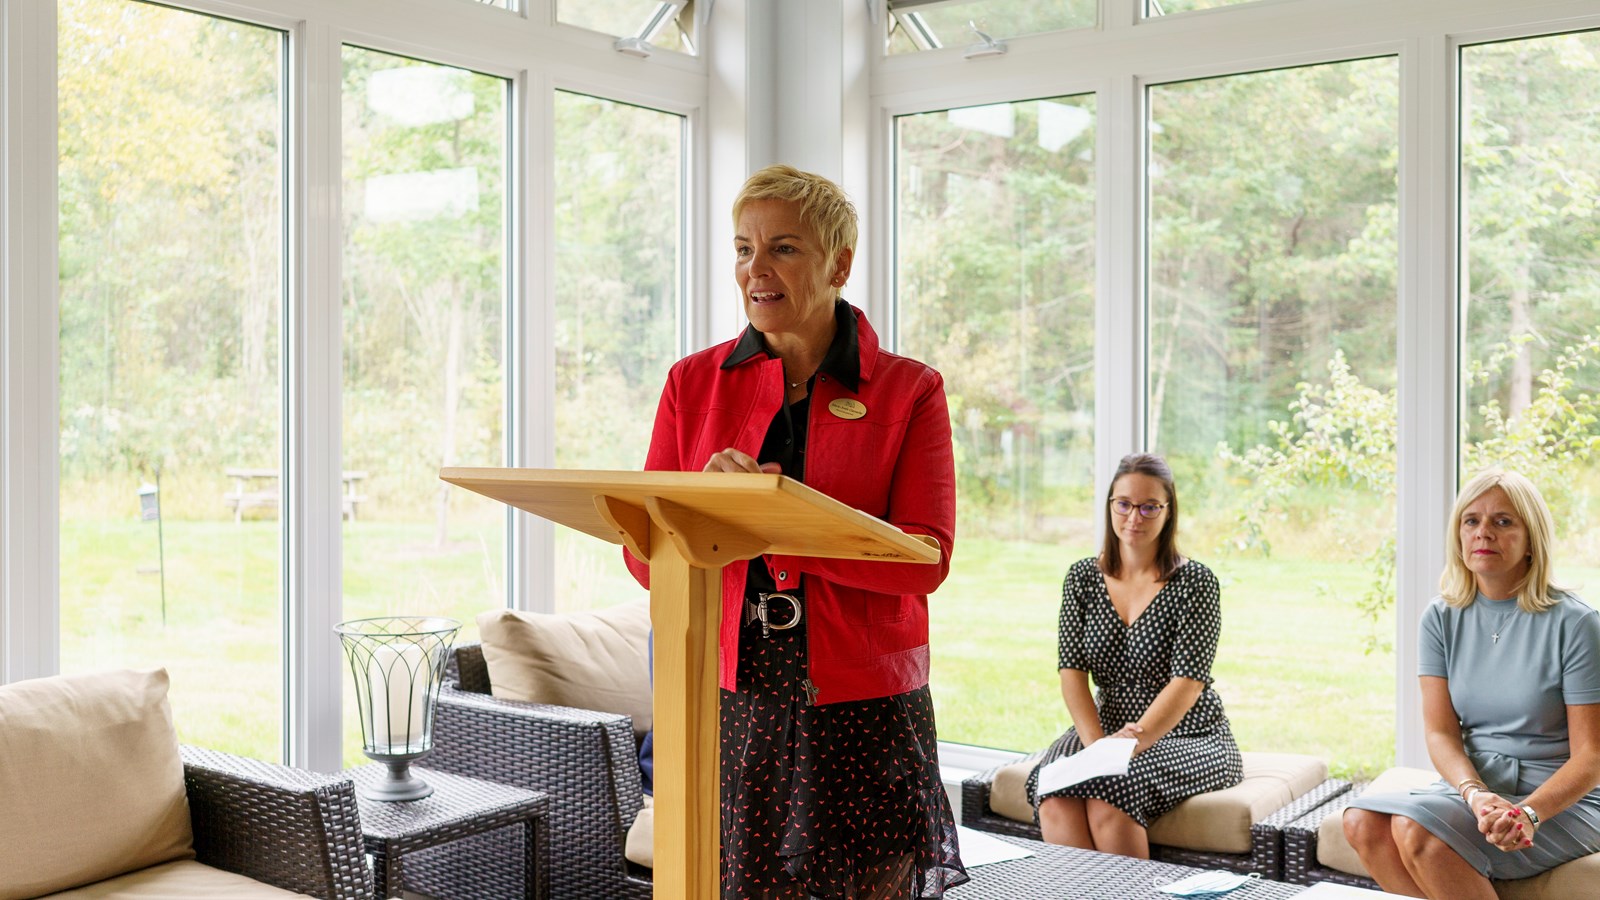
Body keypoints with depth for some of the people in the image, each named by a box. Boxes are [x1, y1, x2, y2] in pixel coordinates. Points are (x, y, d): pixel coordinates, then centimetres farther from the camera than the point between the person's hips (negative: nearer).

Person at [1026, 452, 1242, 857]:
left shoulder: (1195, 582, -6)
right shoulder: (1083, 578, 6)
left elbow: (1188, 680, -15)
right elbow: (1072, 671, -1)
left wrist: (1136, 740, -29)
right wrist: (1097, 744, -18)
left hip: (1189, 738, -3)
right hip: (1105, 729, 3)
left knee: (1110, 791, -32)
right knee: (1055, 796, -28)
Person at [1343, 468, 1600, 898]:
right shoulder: (1442, 617, 4)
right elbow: (1440, 733, -3)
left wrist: (1529, 812, -27)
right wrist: (1475, 794, -23)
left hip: (1560, 801, -5)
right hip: (1473, 785, 5)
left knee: (1416, 827, -30)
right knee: (1363, 822, -23)